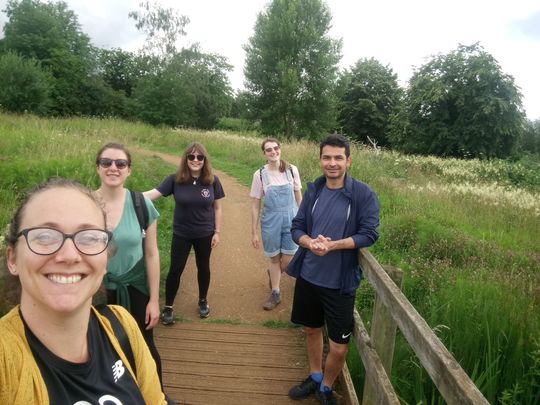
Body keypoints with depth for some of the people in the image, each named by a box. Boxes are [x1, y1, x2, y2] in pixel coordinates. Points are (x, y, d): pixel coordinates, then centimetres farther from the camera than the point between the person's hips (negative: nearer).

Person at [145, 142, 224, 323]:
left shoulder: (212, 180, -9)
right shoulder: (175, 179, -12)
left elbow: (217, 208, -2)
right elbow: (153, 193, -19)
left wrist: (217, 232, -2)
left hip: (204, 234, 1)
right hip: (181, 234, -1)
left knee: (203, 268, 16)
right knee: (175, 269, 6)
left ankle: (203, 301, 38)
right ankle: (168, 307, 25)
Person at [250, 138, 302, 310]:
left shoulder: (292, 170, -5)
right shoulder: (259, 174, -8)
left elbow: (298, 197, 5)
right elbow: (255, 205, -3)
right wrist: (254, 232, -2)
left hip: (291, 218, 1)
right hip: (270, 220, -1)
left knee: (289, 260, 4)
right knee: (274, 258, 12)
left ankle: (273, 273, 39)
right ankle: (275, 293, 32)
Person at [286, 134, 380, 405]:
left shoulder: (363, 194, -11)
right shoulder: (313, 190, 1)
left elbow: (369, 235, -14)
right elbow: (297, 228, 2)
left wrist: (332, 245, -25)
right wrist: (311, 243, -20)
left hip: (340, 282, -4)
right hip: (308, 275, 4)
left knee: (339, 347, 4)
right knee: (311, 329, 22)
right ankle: (314, 377, 47)